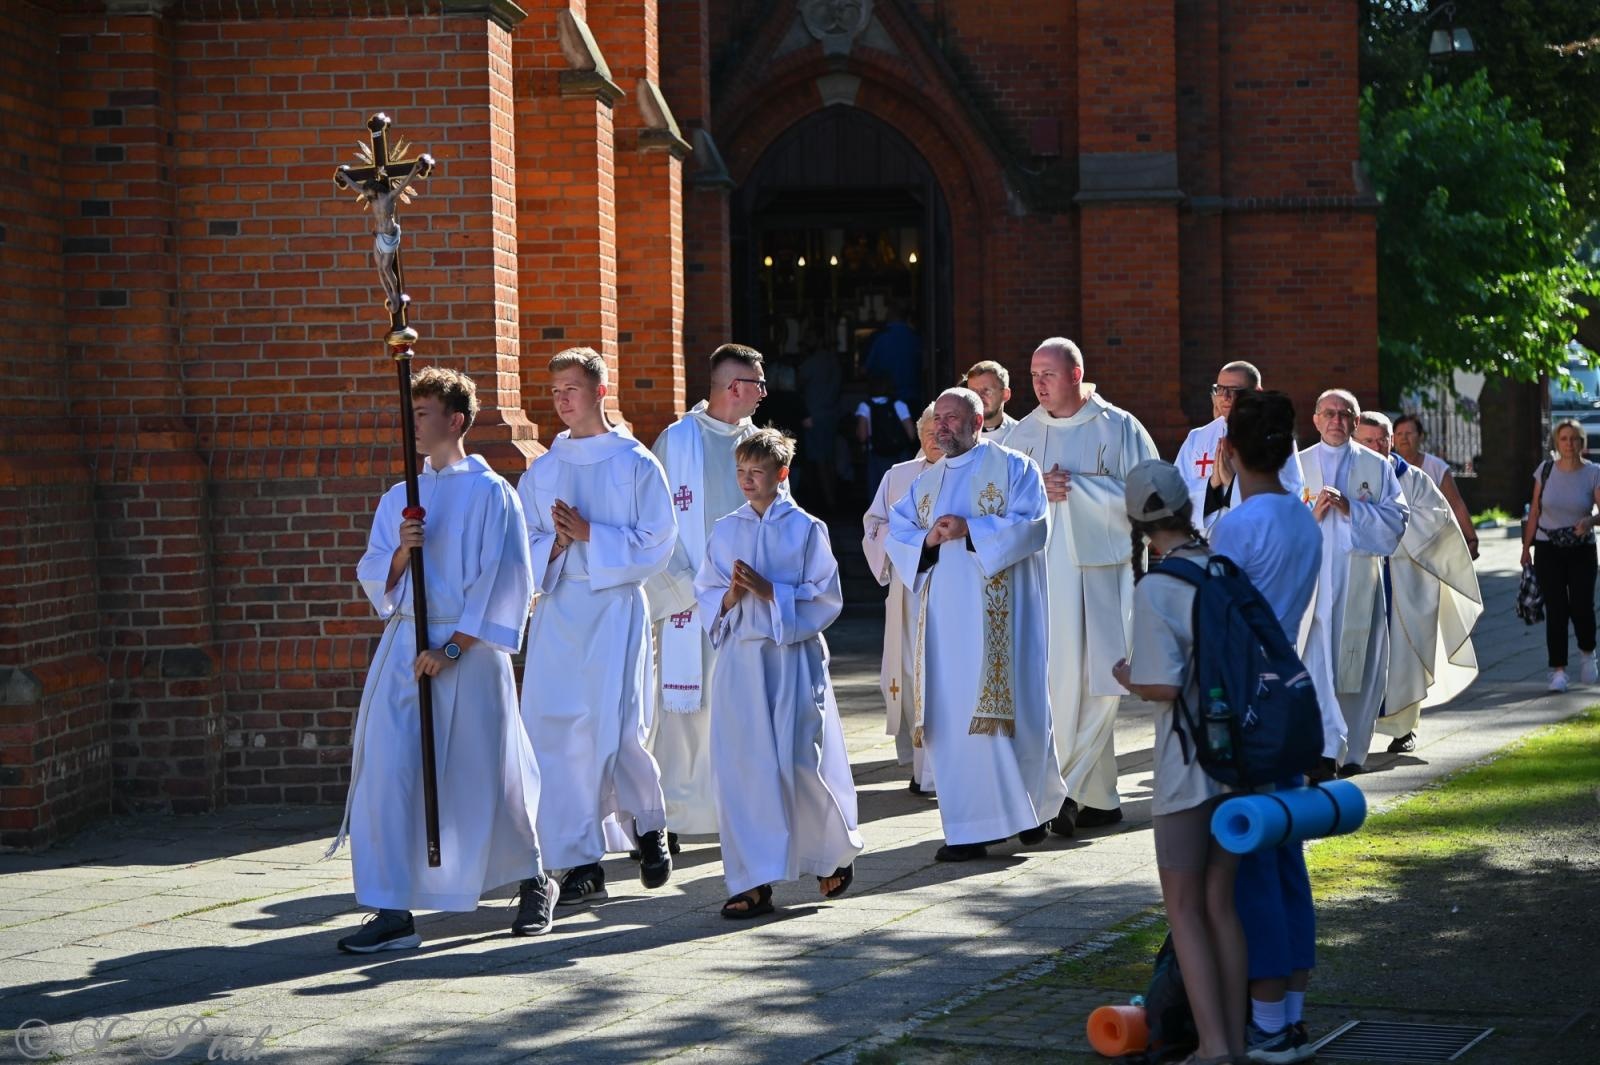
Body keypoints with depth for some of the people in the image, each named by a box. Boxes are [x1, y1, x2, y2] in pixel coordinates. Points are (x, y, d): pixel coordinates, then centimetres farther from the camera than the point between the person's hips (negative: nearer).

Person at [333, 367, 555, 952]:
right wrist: (400, 552, -8)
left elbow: (506, 583, -9)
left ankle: (535, 882, 28)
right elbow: (374, 580, 14)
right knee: (386, 770, -7)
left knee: (487, 777, 3)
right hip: (403, 644, 5)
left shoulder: (490, 493, -4)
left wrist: (452, 648, -14)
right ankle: (393, 912, -5)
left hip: (468, 650, -5)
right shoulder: (399, 499, 14)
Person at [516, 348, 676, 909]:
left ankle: (648, 825, 20)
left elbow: (656, 543, -4)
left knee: (615, 732, -10)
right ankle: (582, 863, 6)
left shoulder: (635, 463, 1)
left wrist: (589, 535, -13)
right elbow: (522, 543, 11)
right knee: (556, 733, -2)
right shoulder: (542, 469, 12)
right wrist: (555, 543, -10)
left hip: (615, 610, -4)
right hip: (556, 610, 4)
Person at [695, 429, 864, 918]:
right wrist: (730, 597, -9)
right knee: (741, 766, -2)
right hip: (739, 657, 3)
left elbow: (825, 598, -4)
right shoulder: (724, 532, 10)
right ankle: (753, 883, 3)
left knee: (799, 762, -2)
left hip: (793, 658, -3)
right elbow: (705, 595, 12)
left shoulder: (806, 529, -1)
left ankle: (835, 850, 26)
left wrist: (769, 592, -15)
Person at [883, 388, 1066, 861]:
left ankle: (1033, 805, 19)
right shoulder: (927, 481, 18)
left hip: (998, 613, -5)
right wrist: (927, 539, -10)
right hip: (944, 613, 5)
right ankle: (970, 829, 4)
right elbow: (895, 532, 11)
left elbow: (1033, 525, -11)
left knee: (1005, 708, -3)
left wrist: (969, 529, -18)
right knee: (952, 718, 0)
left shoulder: (1012, 468, 1)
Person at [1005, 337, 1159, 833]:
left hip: (1101, 570, -3)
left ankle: (1069, 788, -2)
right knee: (1059, 684, 3)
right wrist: (1038, 492, -11)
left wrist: (1076, 488, -14)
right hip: (1042, 573, 4)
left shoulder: (1119, 429, 1)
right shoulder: (1023, 434, 11)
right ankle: (1100, 799, 11)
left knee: (1098, 682, -8)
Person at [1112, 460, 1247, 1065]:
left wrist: (1128, 678, -1)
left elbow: (1164, 685, -20)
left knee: (1184, 909, 5)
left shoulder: (1154, 589, -15)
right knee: (1222, 904, 15)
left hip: (1189, 766, -6)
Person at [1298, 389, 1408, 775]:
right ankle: (1327, 746, -17)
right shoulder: (1296, 466, 10)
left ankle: (1351, 751, 14)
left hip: (1359, 579, 1)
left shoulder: (1377, 466, 9)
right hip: (1311, 574, -1)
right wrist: (1311, 514, -12)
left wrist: (1351, 508, -12)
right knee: (1316, 662, -12)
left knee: (1358, 665, 4)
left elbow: (1396, 518, 1)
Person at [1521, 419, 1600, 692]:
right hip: (1548, 549, 1)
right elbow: (1534, 511, 6)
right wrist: (1526, 547, 6)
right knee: (1556, 609, -4)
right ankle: (1558, 670, 1)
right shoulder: (1546, 470, 1)